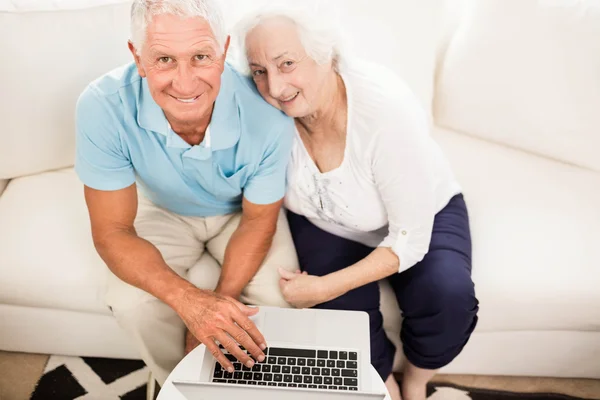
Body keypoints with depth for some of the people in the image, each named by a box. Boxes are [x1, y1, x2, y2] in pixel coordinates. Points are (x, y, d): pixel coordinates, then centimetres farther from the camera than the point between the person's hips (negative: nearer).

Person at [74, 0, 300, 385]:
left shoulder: (267, 117, -34)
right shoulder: (103, 106, -33)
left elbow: (258, 221, -16)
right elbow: (112, 231, -25)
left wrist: (216, 304, -27)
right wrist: (189, 300, -42)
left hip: (240, 213, 0)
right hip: (164, 211, 1)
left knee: (280, 297, -22)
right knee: (131, 303, -23)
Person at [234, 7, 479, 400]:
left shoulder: (387, 108, -34)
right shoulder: (269, 110, -22)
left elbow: (410, 238, -28)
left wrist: (324, 288, -30)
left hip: (422, 215, -2)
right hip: (326, 223, 2)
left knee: (448, 297, -28)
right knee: (344, 308, -23)